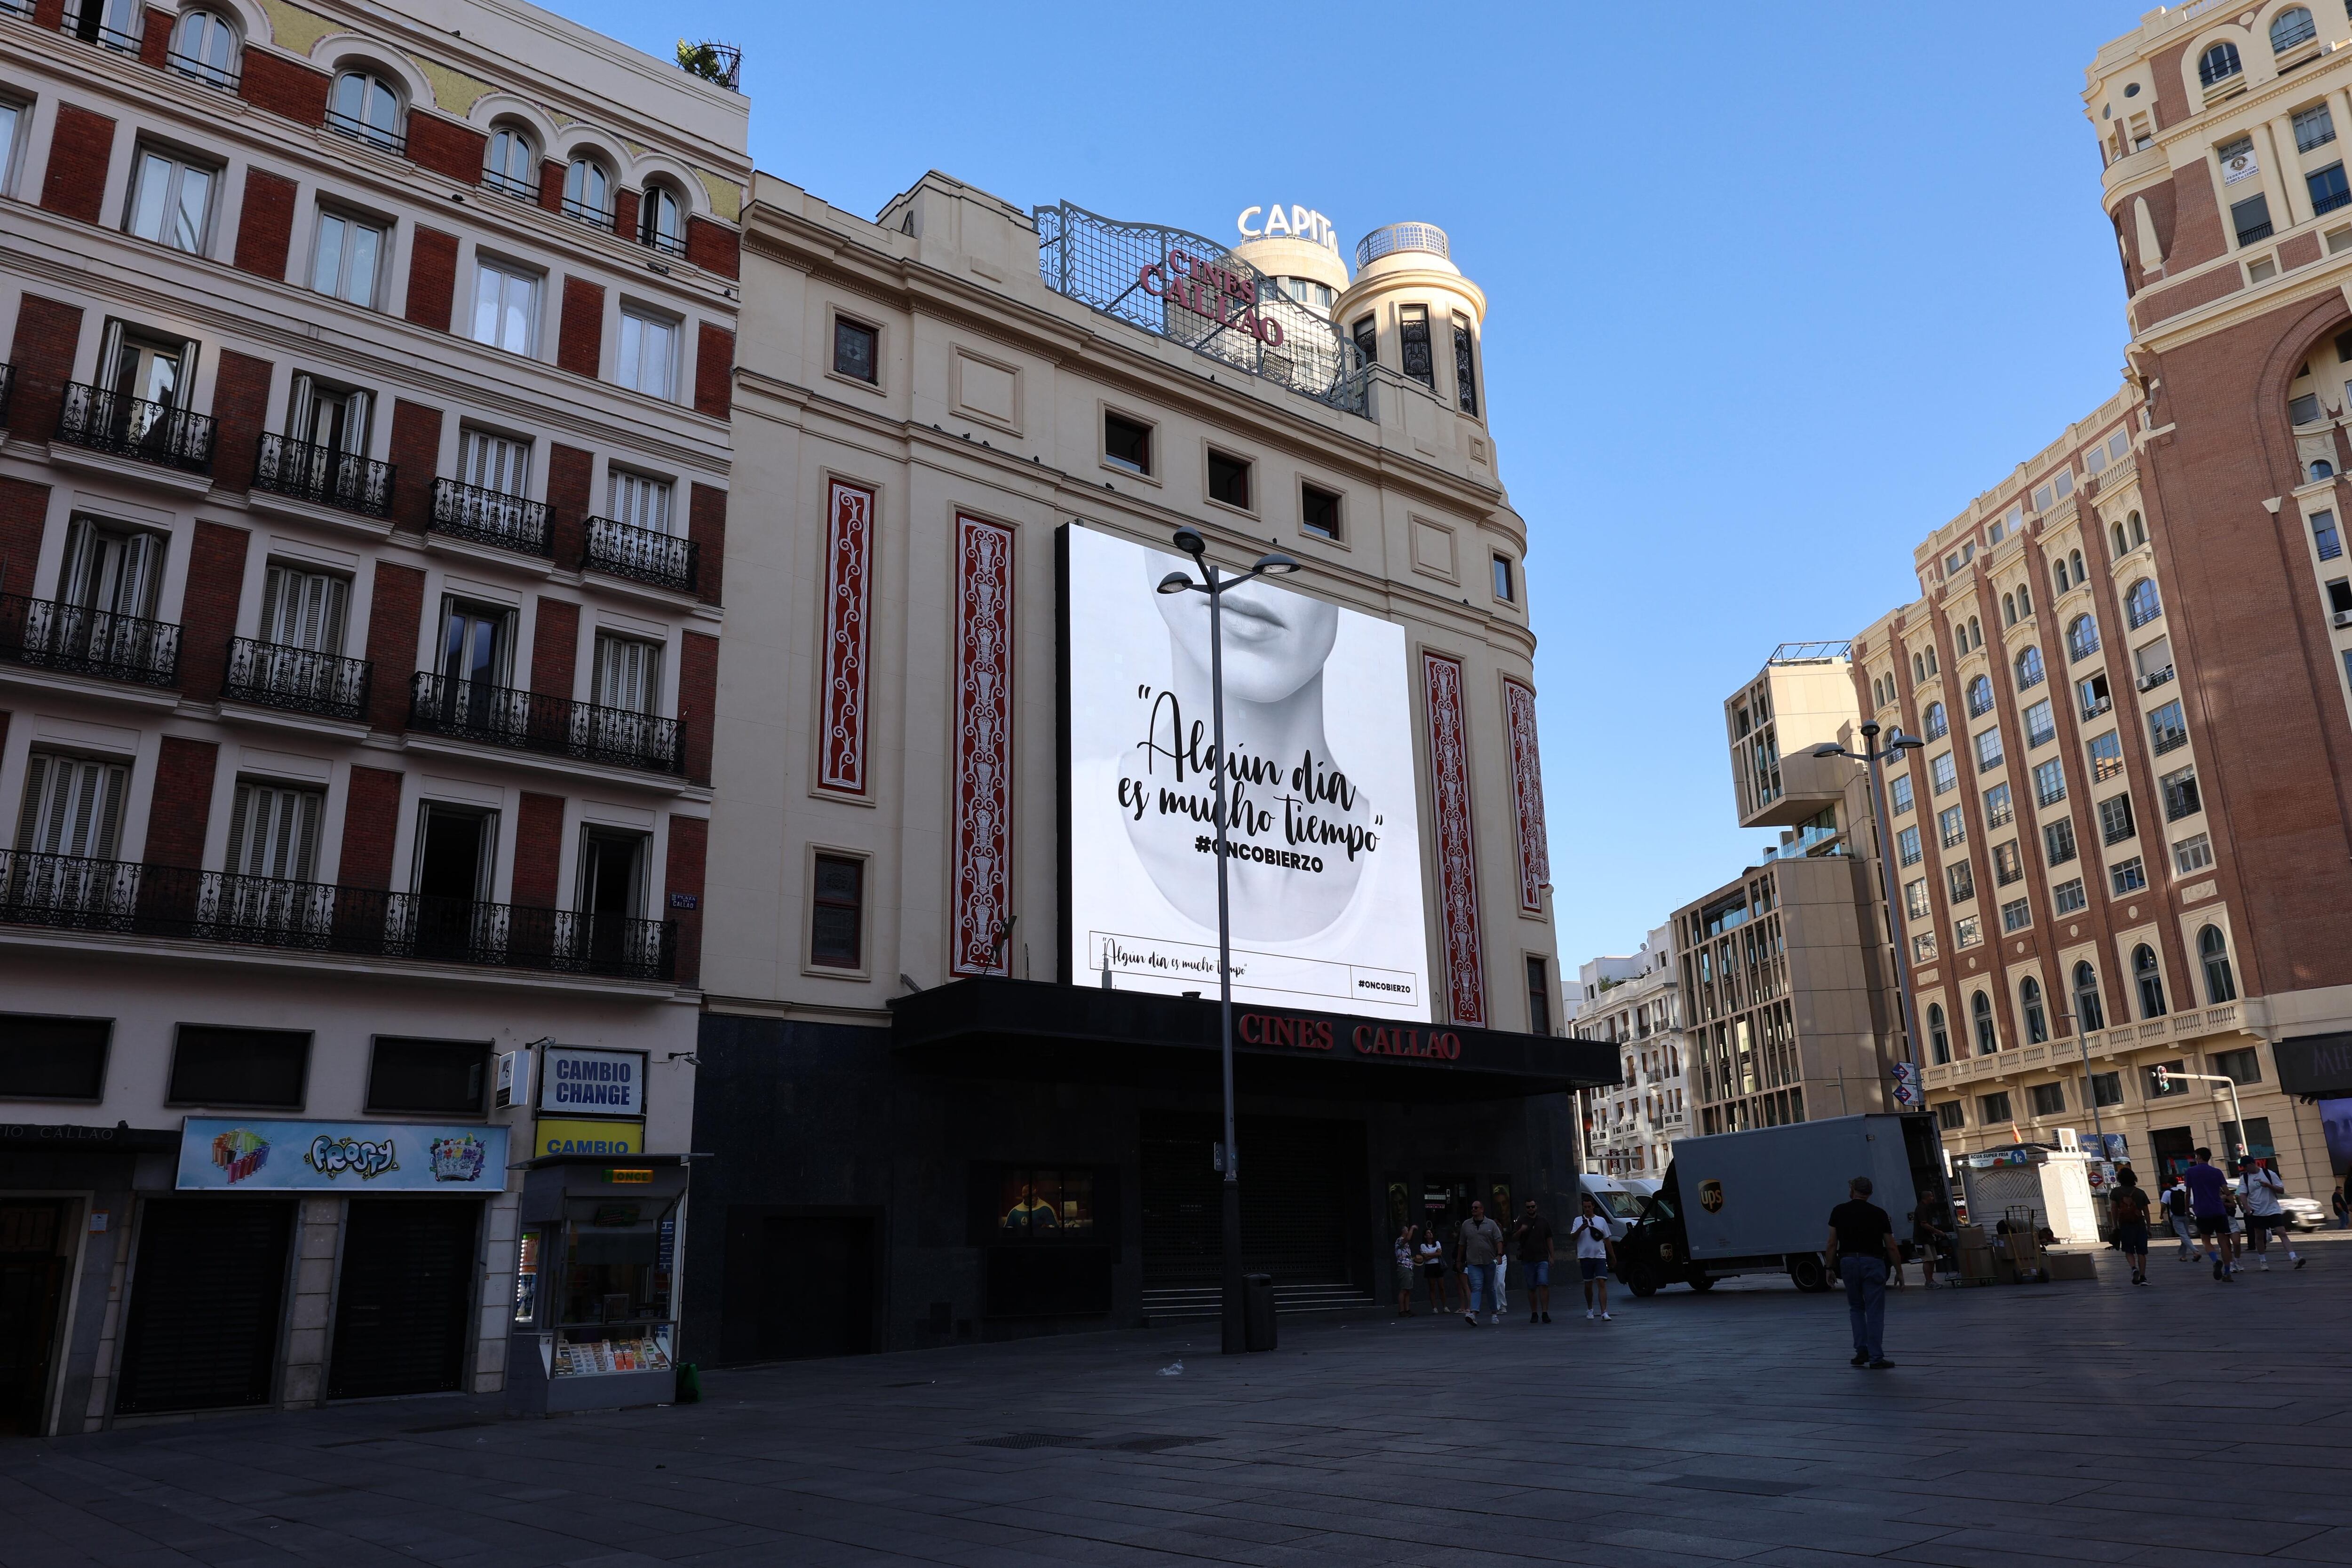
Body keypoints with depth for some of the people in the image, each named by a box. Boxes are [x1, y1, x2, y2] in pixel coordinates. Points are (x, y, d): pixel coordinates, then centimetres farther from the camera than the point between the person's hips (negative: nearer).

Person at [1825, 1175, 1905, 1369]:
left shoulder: (1839, 1211, 2)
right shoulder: (1879, 1213, 1)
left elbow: (1832, 1244, 0)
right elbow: (1891, 1247, 0)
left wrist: (1830, 1268, 8)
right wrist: (1899, 1272, 8)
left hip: (1848, 1262, 1)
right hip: (1873, 1263, -1)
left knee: (1856, 1308, 19)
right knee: (1875, 1312, 2)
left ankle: (1862, 1351, 12)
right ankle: (1876, 1358, 1)